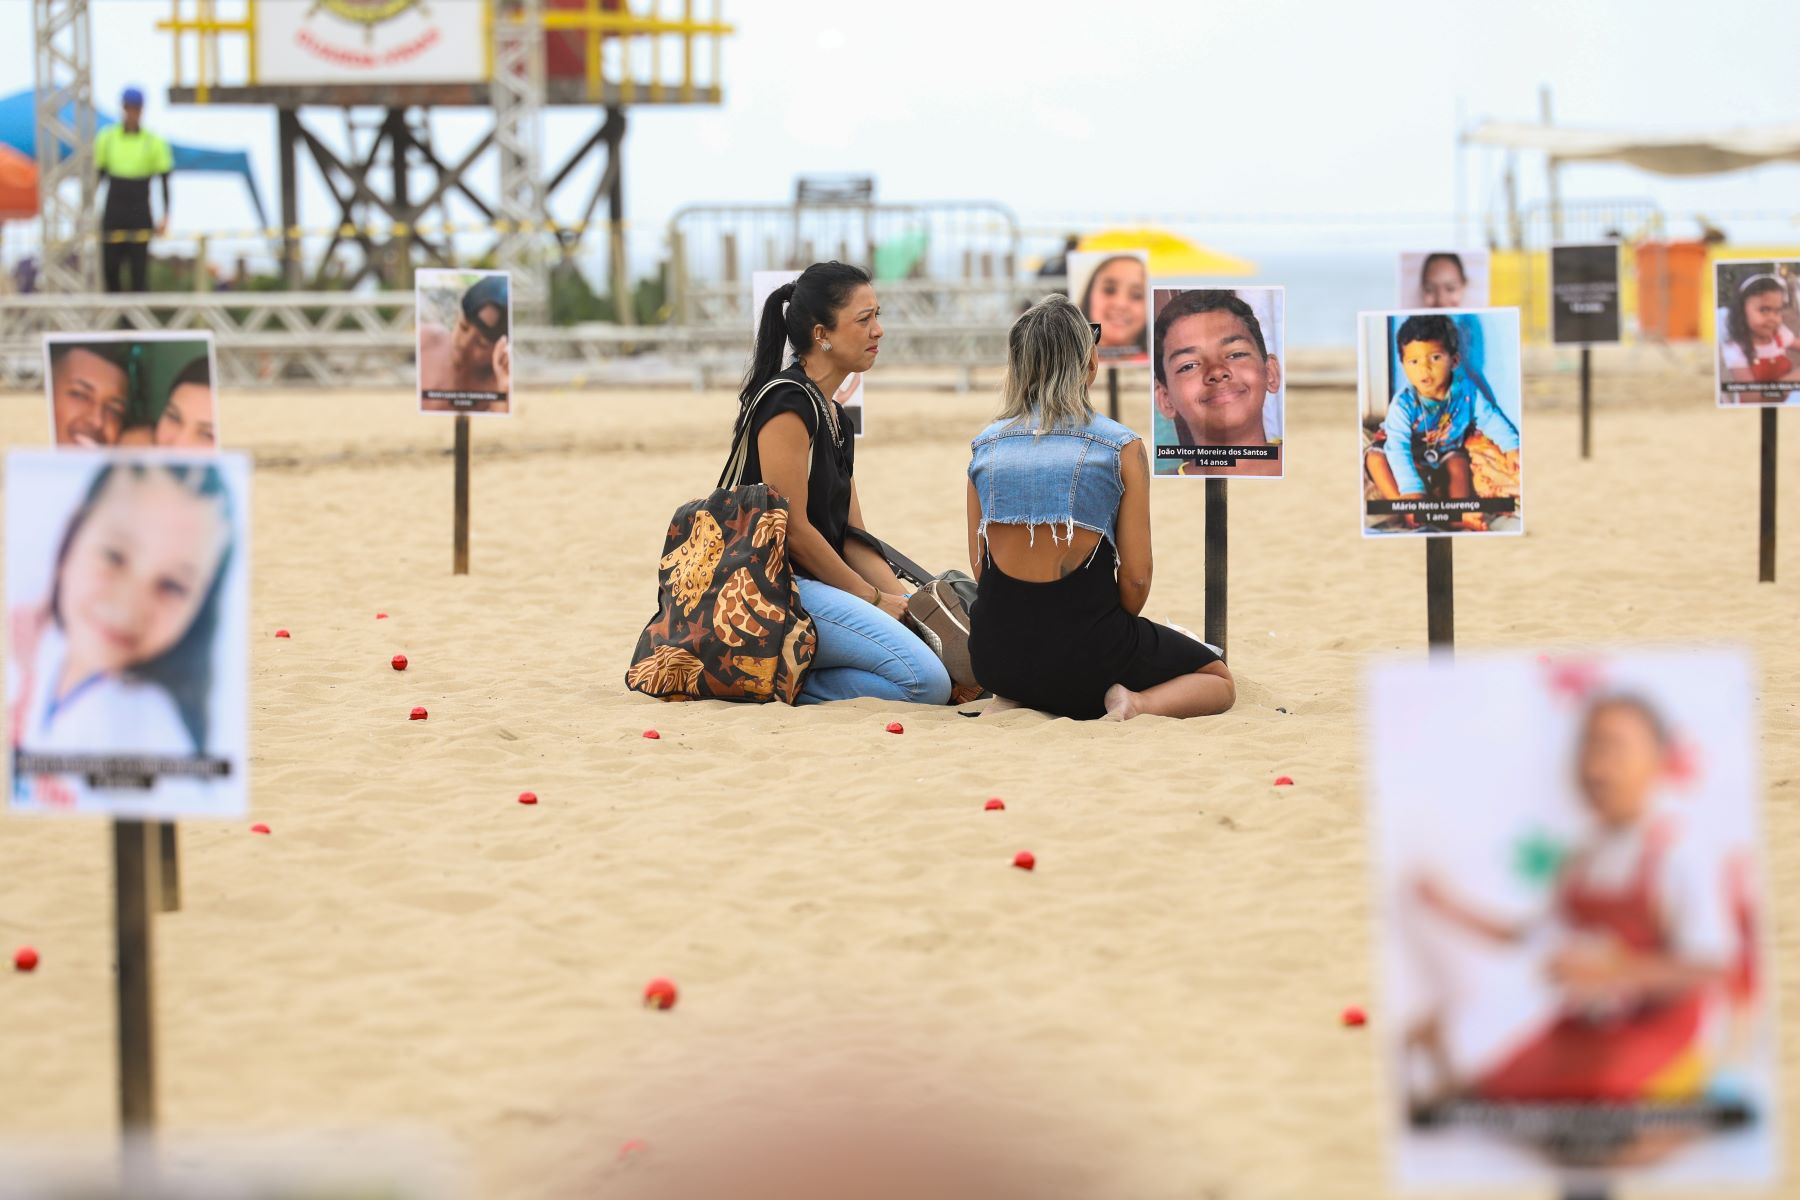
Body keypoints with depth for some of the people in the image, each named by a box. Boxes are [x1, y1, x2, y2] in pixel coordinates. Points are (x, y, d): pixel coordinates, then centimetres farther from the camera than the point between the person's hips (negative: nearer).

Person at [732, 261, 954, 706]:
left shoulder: (836, 418, 19)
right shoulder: (787, 403, -11)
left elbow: (852, 535, 18)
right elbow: (791, 528, -15)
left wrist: (902, 600, 2)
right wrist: (874, 599, -8)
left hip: (817, 583, 10)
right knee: (928, 682, -24)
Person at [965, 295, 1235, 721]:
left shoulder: (985, 447, 4)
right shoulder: (1121, 448, -7)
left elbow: (979, 566, 7)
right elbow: (1135, 578, -6)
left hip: (995, 654, 4)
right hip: (1083, 650, -4)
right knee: (1218, 681, 21)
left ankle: (1012, 700, 8)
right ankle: (1135, 703, -9)